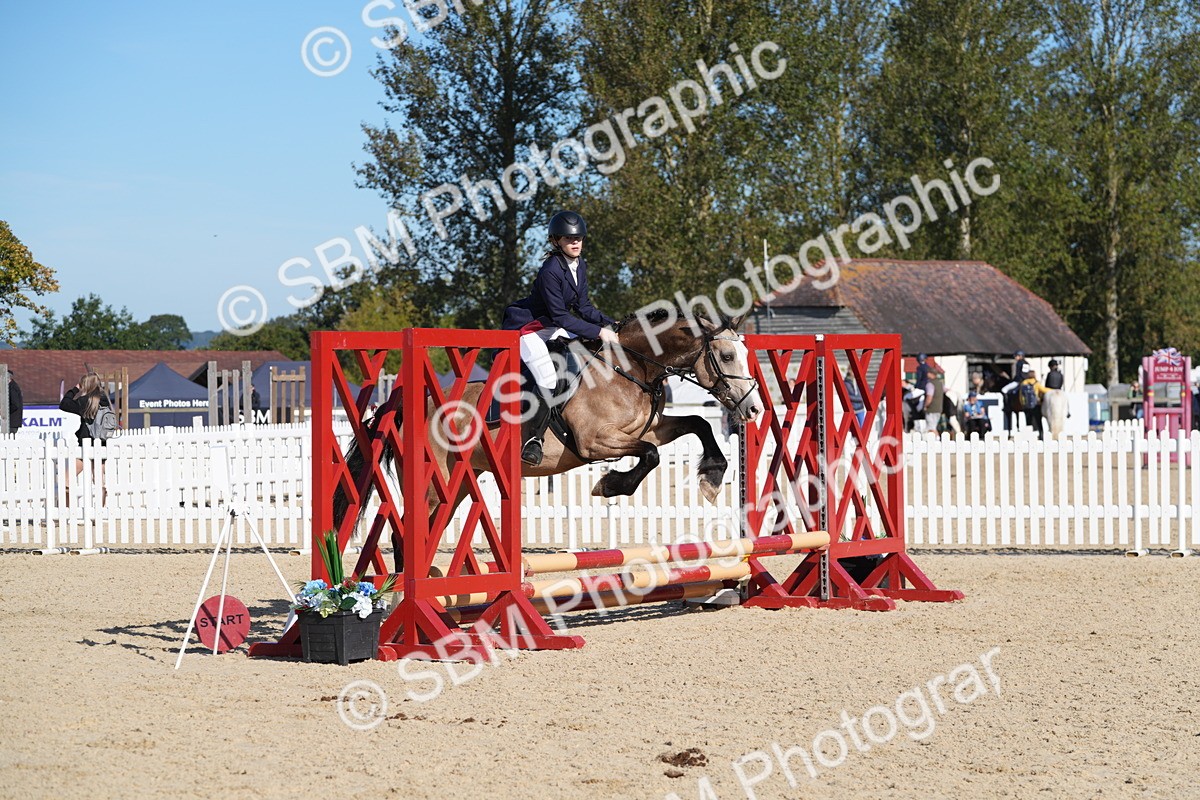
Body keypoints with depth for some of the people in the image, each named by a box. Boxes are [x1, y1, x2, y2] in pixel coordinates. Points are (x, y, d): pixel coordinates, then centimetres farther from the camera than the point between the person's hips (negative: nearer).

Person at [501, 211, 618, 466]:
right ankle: (530, 440, -13)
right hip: (525, 328, -10)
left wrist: (610, 324, -8)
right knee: (548, 382, -25)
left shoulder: (579, 265, 2)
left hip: (550, 327, 10)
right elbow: (560, 317, -24)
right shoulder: (551, 270, -25)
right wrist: (599, 332, -26)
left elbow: (583, 307, 6)